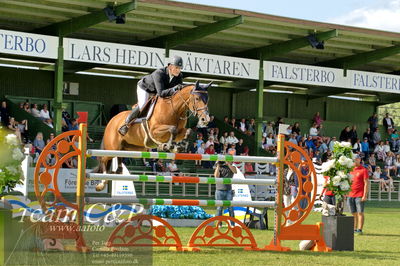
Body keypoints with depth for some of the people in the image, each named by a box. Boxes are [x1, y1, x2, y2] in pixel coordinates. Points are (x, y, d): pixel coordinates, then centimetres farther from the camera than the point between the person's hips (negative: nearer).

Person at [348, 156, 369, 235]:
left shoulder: (363, 170, -3)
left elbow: (366, 183, -7)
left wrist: (365, 195, -14)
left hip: (359, 195, -6)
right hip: (350, 195, 6)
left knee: (360, 213, -6)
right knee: (353, 213, 9)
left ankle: (360, 229, -7)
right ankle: (354, 229, 12)